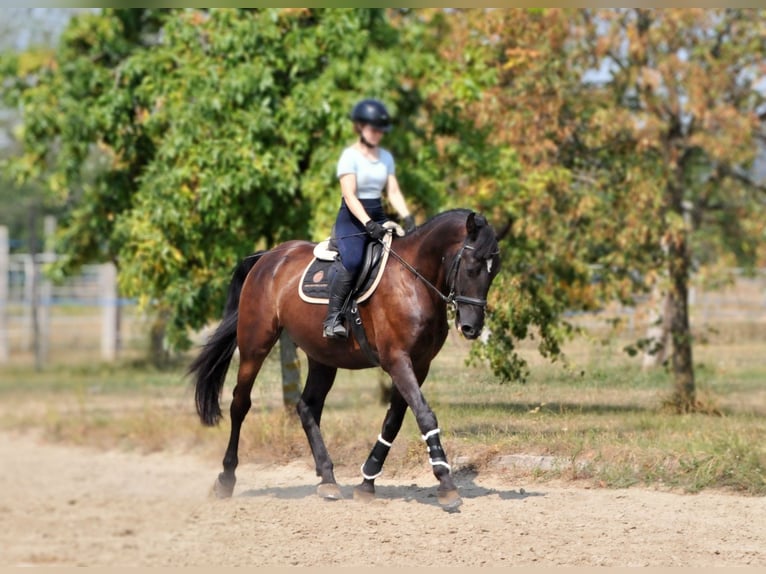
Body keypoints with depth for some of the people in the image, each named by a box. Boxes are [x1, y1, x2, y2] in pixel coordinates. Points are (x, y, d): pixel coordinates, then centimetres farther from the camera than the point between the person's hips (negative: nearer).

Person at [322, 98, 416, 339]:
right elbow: (349, 195, -14)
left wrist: (407, 218, -8)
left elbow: (393, 192, 10)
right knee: (351, 259, -31)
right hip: (352, 218, -7)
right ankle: (332, 318, -29)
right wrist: (368, 224, -26)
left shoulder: (386, 157, 14)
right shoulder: (350, 156, -6)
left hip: (378, 217, 7)